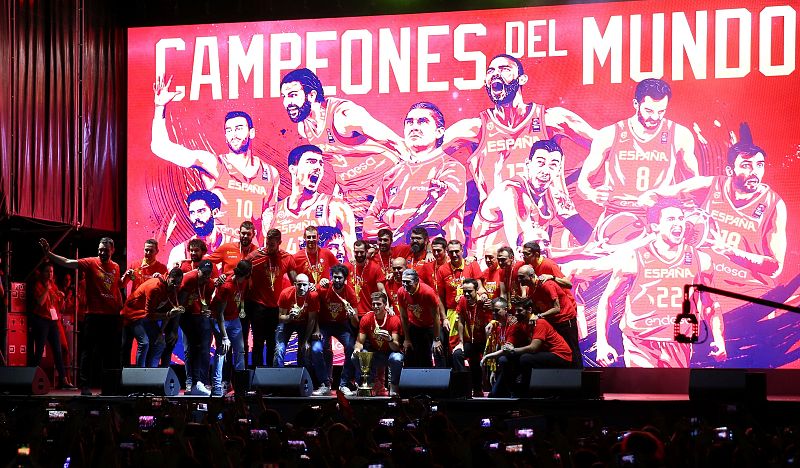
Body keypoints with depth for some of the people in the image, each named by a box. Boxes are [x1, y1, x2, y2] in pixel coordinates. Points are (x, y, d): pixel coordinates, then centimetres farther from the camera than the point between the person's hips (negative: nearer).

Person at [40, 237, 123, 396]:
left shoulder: (115, 267, 11)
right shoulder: (91, 263, -4)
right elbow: (67, 263, -15)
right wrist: (48, 253, -26)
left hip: (113, 315, 5)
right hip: (94, 315, -5)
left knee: (111, 353, 10)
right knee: (88, 351, -3)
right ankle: (84, 385, -2)